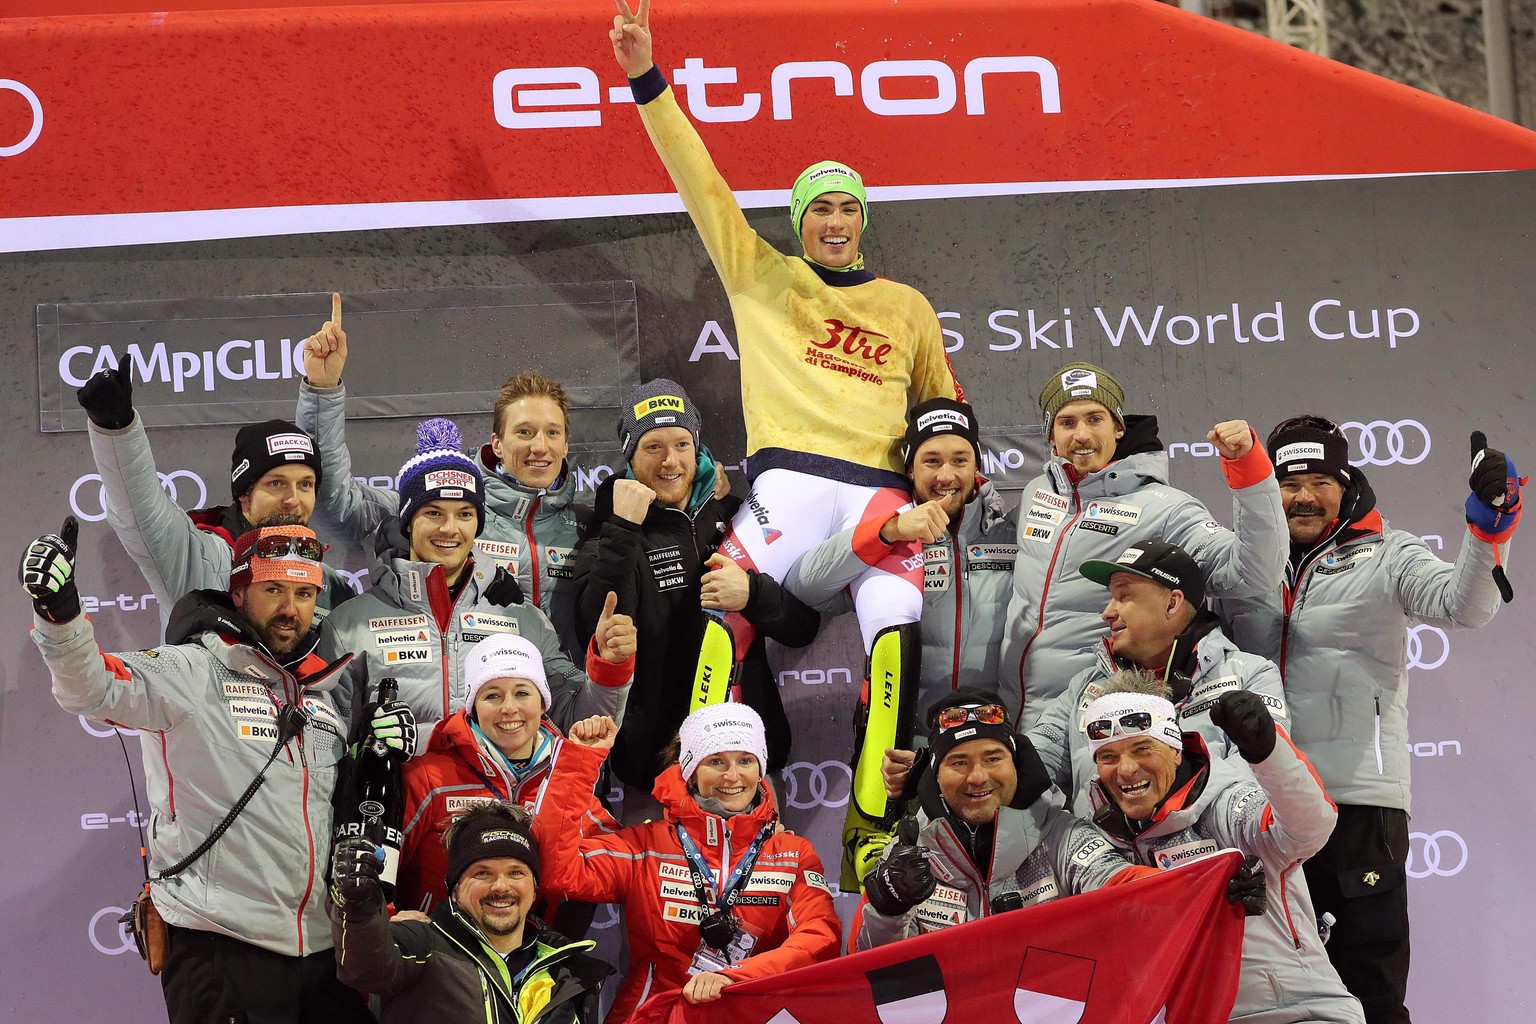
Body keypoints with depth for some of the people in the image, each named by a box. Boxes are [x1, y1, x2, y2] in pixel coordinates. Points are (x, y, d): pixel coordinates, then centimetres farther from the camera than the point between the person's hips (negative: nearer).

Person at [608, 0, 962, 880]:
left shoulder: (908, 308, 23)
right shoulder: (762, 277, 18)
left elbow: (946, 410, 30)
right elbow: (703, 184, 11)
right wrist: (647, 79, 4)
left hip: (883, 492, 1)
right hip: (790, 477, -1)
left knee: (897, 635, -21)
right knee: (725, 611, -25)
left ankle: (871, 827, -18)